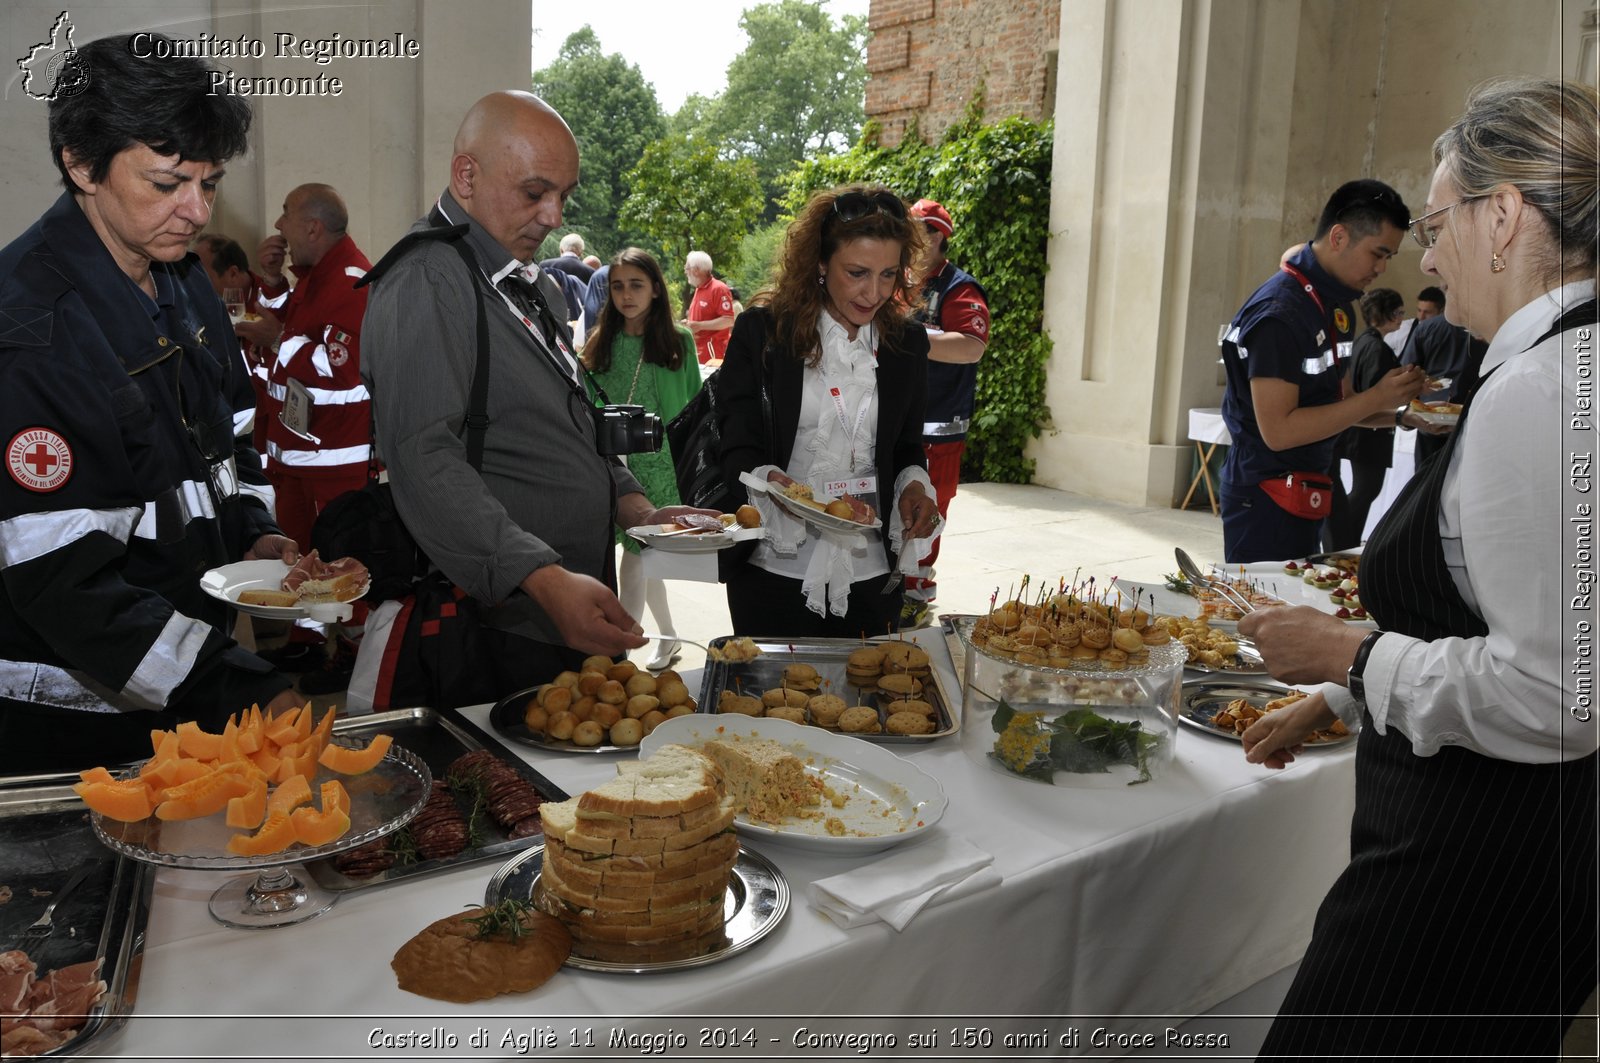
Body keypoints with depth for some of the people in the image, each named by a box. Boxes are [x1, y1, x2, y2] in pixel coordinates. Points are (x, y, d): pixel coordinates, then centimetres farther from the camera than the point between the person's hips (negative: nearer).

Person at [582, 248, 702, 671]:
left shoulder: (678, 342, -1)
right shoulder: (601, 343, 8)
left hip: (658, 465, -4)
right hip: (611, 466, 4)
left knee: (634, 560, -8)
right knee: (643, 558, 15)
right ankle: (668, 638, 33)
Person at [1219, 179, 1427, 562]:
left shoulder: (1334, 304, 11)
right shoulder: (1279, 311, -18)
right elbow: (1278, 430, -22)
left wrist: (1400, 416, 4)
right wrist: (1375, 399, -18)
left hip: (1306, 497, 9)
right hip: (1267, 499, -9)